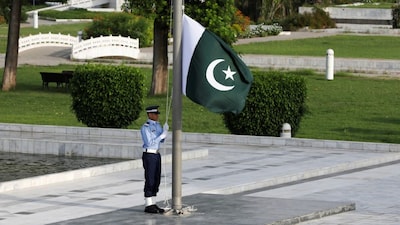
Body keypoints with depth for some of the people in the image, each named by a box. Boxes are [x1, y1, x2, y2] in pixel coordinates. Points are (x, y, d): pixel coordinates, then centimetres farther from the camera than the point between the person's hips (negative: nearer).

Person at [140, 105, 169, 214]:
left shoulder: (157, 125, 10)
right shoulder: (145, 128, -15)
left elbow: (161, 140, 11)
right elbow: (149, 143, -20)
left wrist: (165, 131, -7)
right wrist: (162, 135, -20)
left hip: (156, 155, 8)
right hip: (149, 156, -8)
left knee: (156, 181, 9)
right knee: (150, 181, -6)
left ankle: (152, 204, 15)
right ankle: (148, 206, 0)